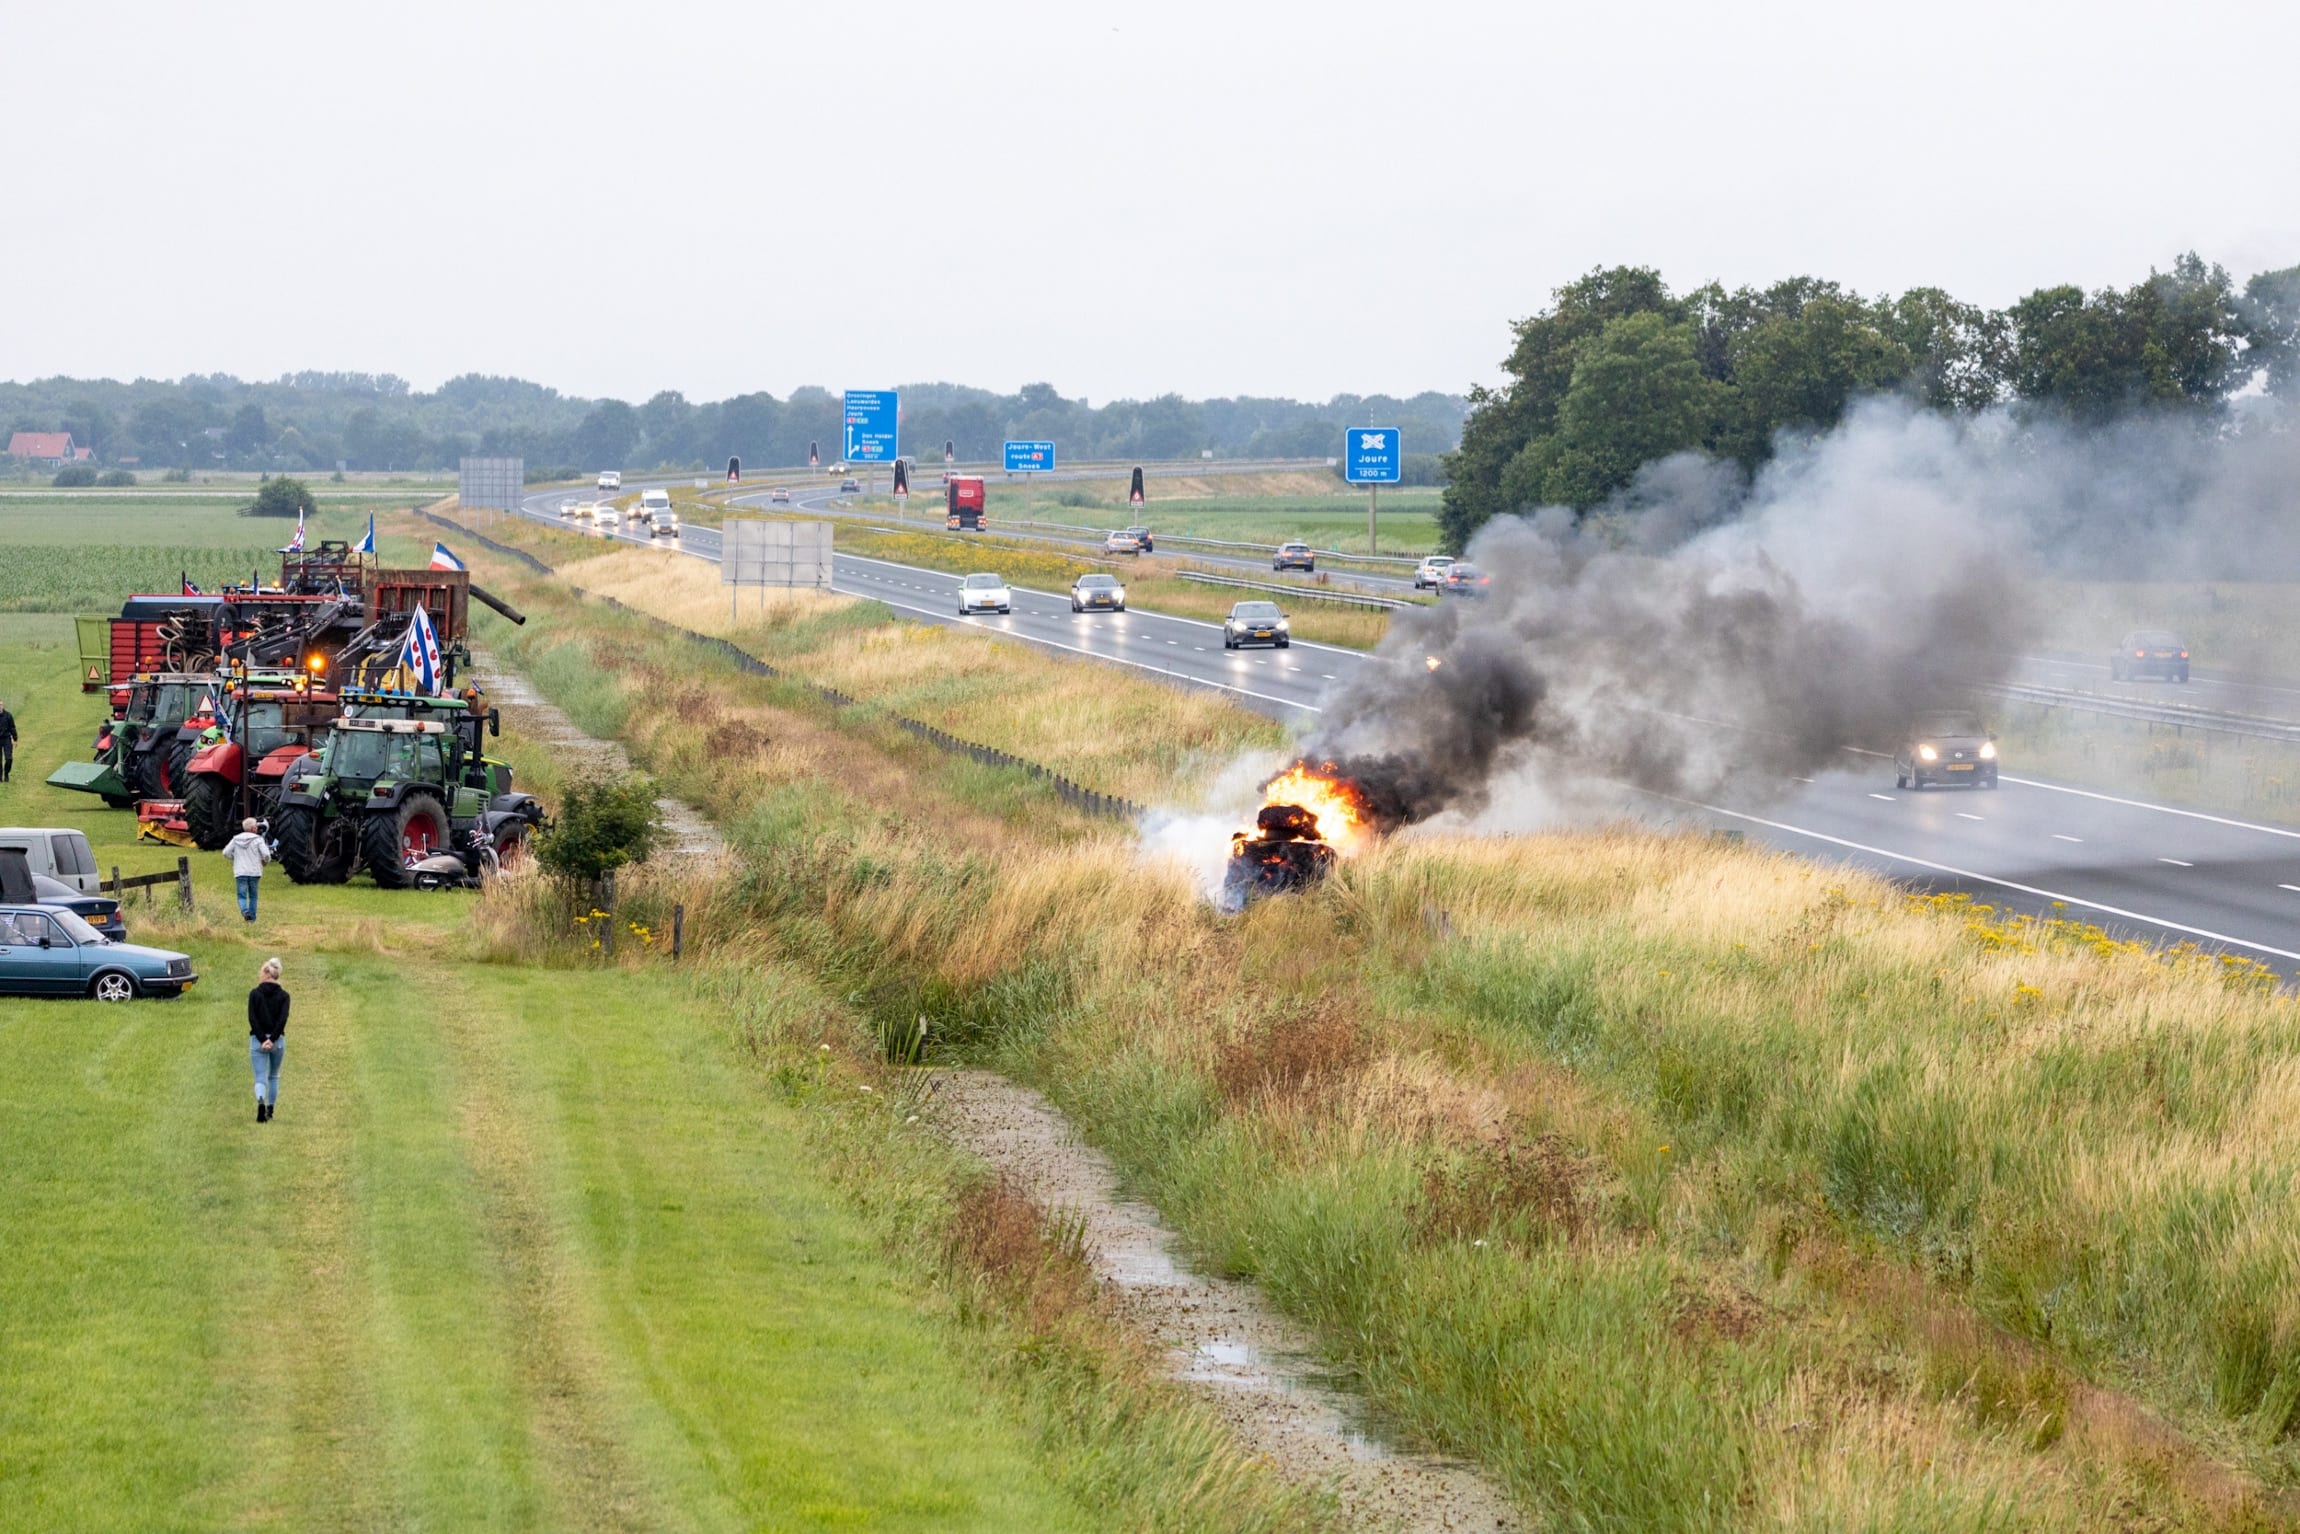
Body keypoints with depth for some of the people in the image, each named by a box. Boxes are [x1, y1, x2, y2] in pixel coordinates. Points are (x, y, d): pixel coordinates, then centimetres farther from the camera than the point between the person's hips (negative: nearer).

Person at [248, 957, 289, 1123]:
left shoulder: (255, 994, -3)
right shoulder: (283, 995, 0)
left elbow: (252, 1019, -11)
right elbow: (283, 1019, -11)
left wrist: (262, 1039, -13)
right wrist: (272, 1039, -13)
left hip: (258, 1040, -2)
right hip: (278, 1040, 2)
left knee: (260, 1078, -3)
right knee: (273, 1076, 21)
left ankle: (261, 1102, -31)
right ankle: (270, 1110, 25)